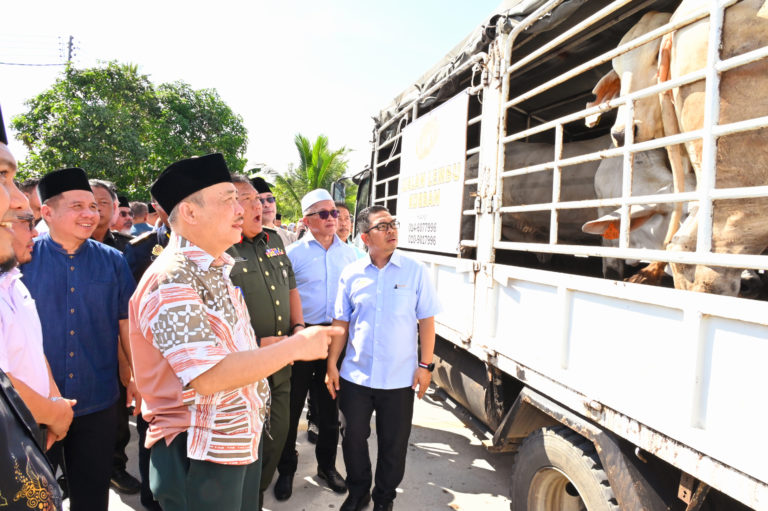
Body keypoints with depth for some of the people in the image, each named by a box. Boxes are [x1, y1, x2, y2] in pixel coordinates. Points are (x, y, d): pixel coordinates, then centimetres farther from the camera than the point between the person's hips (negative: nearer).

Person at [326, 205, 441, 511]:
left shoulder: (415, 271, -6)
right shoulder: (351, 274, -1)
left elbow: (426, 320, -2)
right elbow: (341, 322, 4)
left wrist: (425, 365, -6)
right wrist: (332, 364, 2)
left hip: (399, 379, -1)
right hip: (354, 375, 2)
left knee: (394, 444, 12)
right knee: (353, 438, 14)